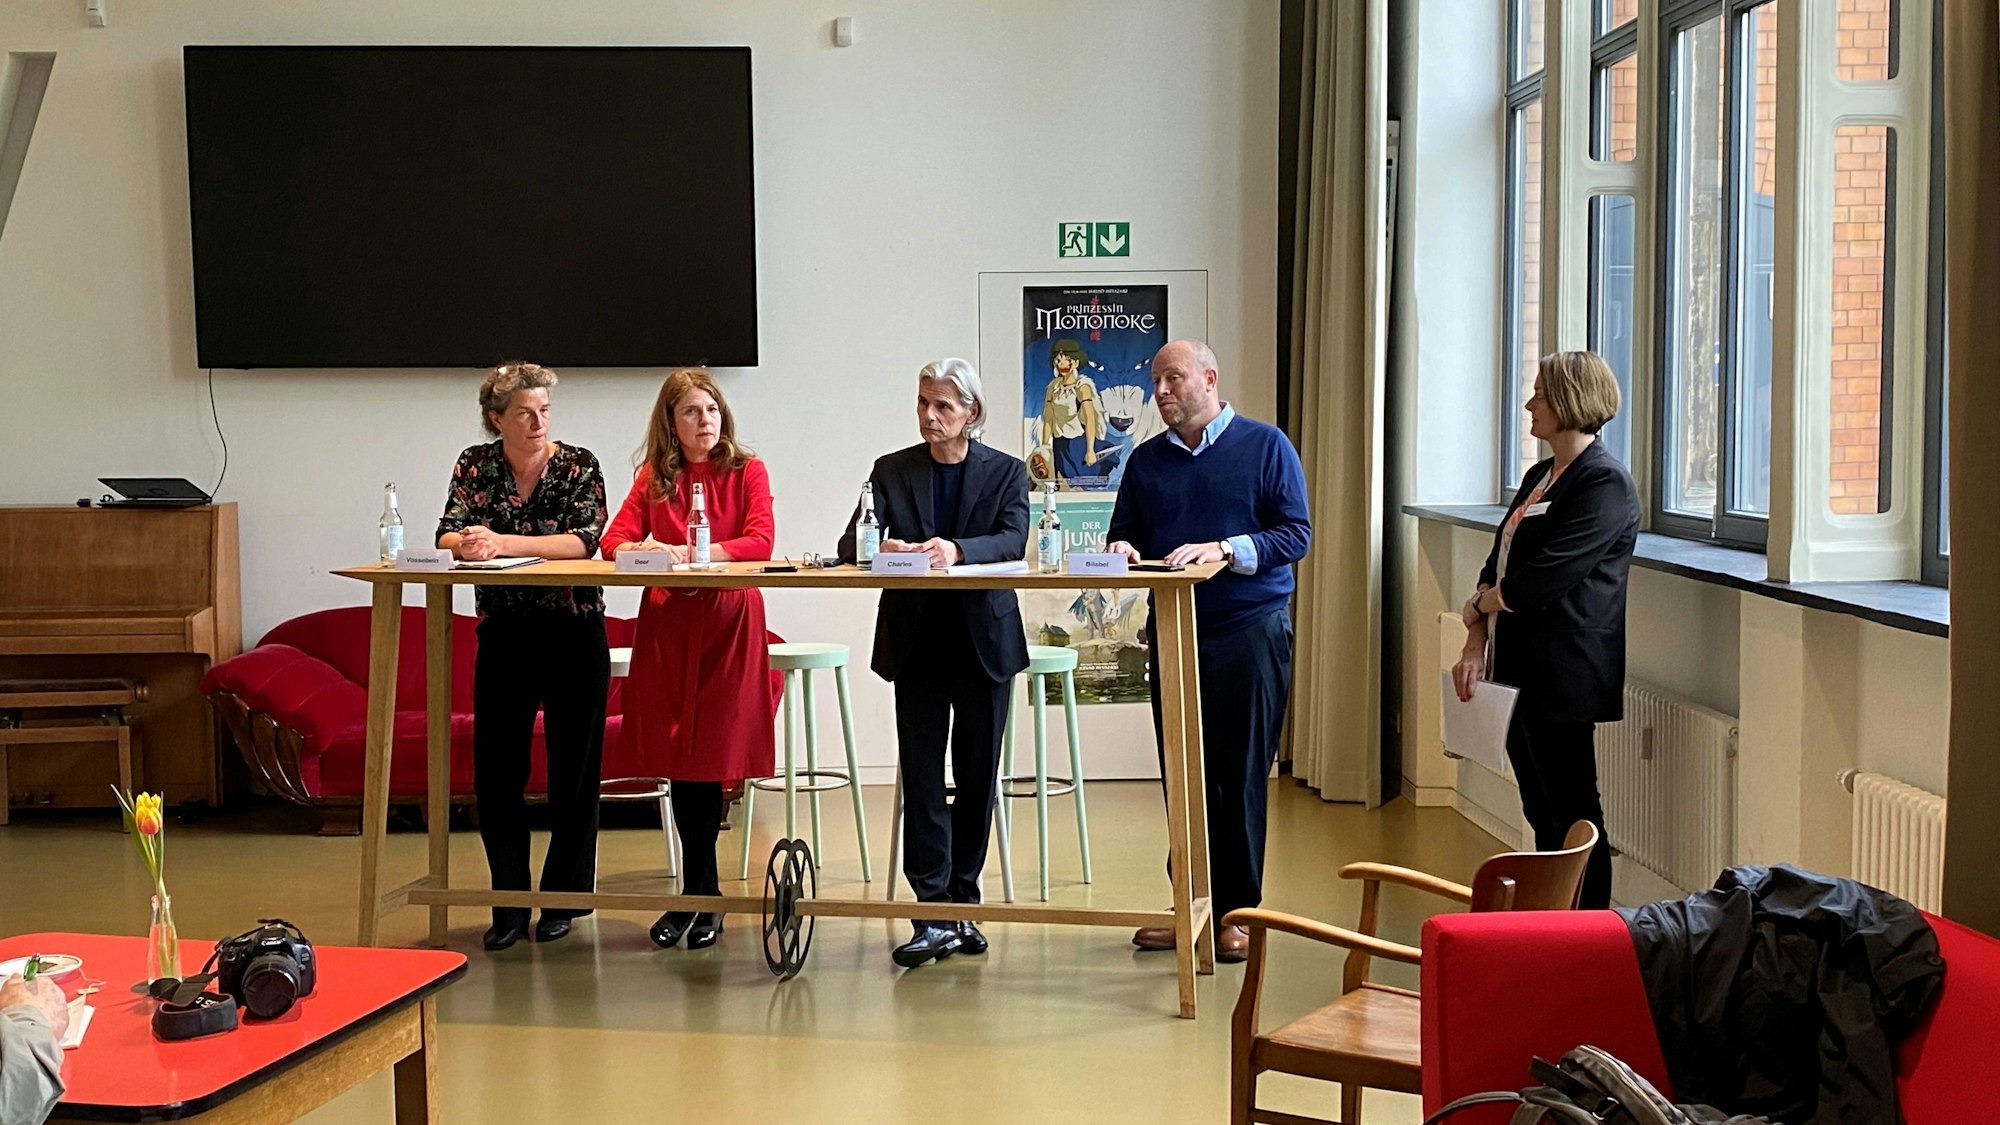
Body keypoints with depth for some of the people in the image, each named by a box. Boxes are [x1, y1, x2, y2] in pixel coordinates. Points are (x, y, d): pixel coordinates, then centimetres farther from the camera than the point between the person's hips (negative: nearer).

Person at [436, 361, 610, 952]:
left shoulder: (577, 464, -6)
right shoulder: (475, 465, 2)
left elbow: (586, 540, -19)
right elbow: (448, 535, -6)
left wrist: (502, 542, -26)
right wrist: (467, 543, -30)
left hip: (574, 632, -2)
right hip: (503, 633, 2)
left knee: (574, 768, 3)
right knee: (495, 770, 1)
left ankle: (564, 899, 17)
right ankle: (509, 903, 13)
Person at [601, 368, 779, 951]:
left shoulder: (747, 471, 2)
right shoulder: (654, 476, 10)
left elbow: (760, 541, -11)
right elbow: (614, 539, 3)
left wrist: (690, 553, -21)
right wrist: (645, 550, -20)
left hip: (727, 622, -3)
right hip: (666, 622, 3)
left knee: (707, 755, -4)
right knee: (676, 756, 4)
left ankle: (697, 896, 7)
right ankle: (705, 894, 16)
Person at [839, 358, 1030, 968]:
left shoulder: (1006, 472, 4)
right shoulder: (891, 471, 7)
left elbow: (1014, 540, -13)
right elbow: (852, 542, -4)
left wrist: (958, 550, -32)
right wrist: (879, 547, -28)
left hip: (983, 640, 0)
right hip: (918, 642, 0)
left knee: (978, 776, 6)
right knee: (921, 775, -4)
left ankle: (961, 903, 18)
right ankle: (934, 913, -3)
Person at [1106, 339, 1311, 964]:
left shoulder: (1265, 446, 1)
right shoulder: (1147, 460, 13)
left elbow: (1296, 533, -6)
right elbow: (1125, 533, 17)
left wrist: (1223, 549, -19)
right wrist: (1123, 551, -7)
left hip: (1251, 630, -4)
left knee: (1242, 776, -1)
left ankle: (1237, 911, 7)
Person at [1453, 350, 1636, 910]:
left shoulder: (1605, 484, -13)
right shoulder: (1540, 476, 16)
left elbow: (1542, 579, -19)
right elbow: (1500, 559, 14)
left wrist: (1478, 606, -3)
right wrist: (1476, 643, 2)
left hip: (1566, 670, -9)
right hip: (1532, 668, 9)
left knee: (1570, 813, -3)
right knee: (1543, 812, 14)